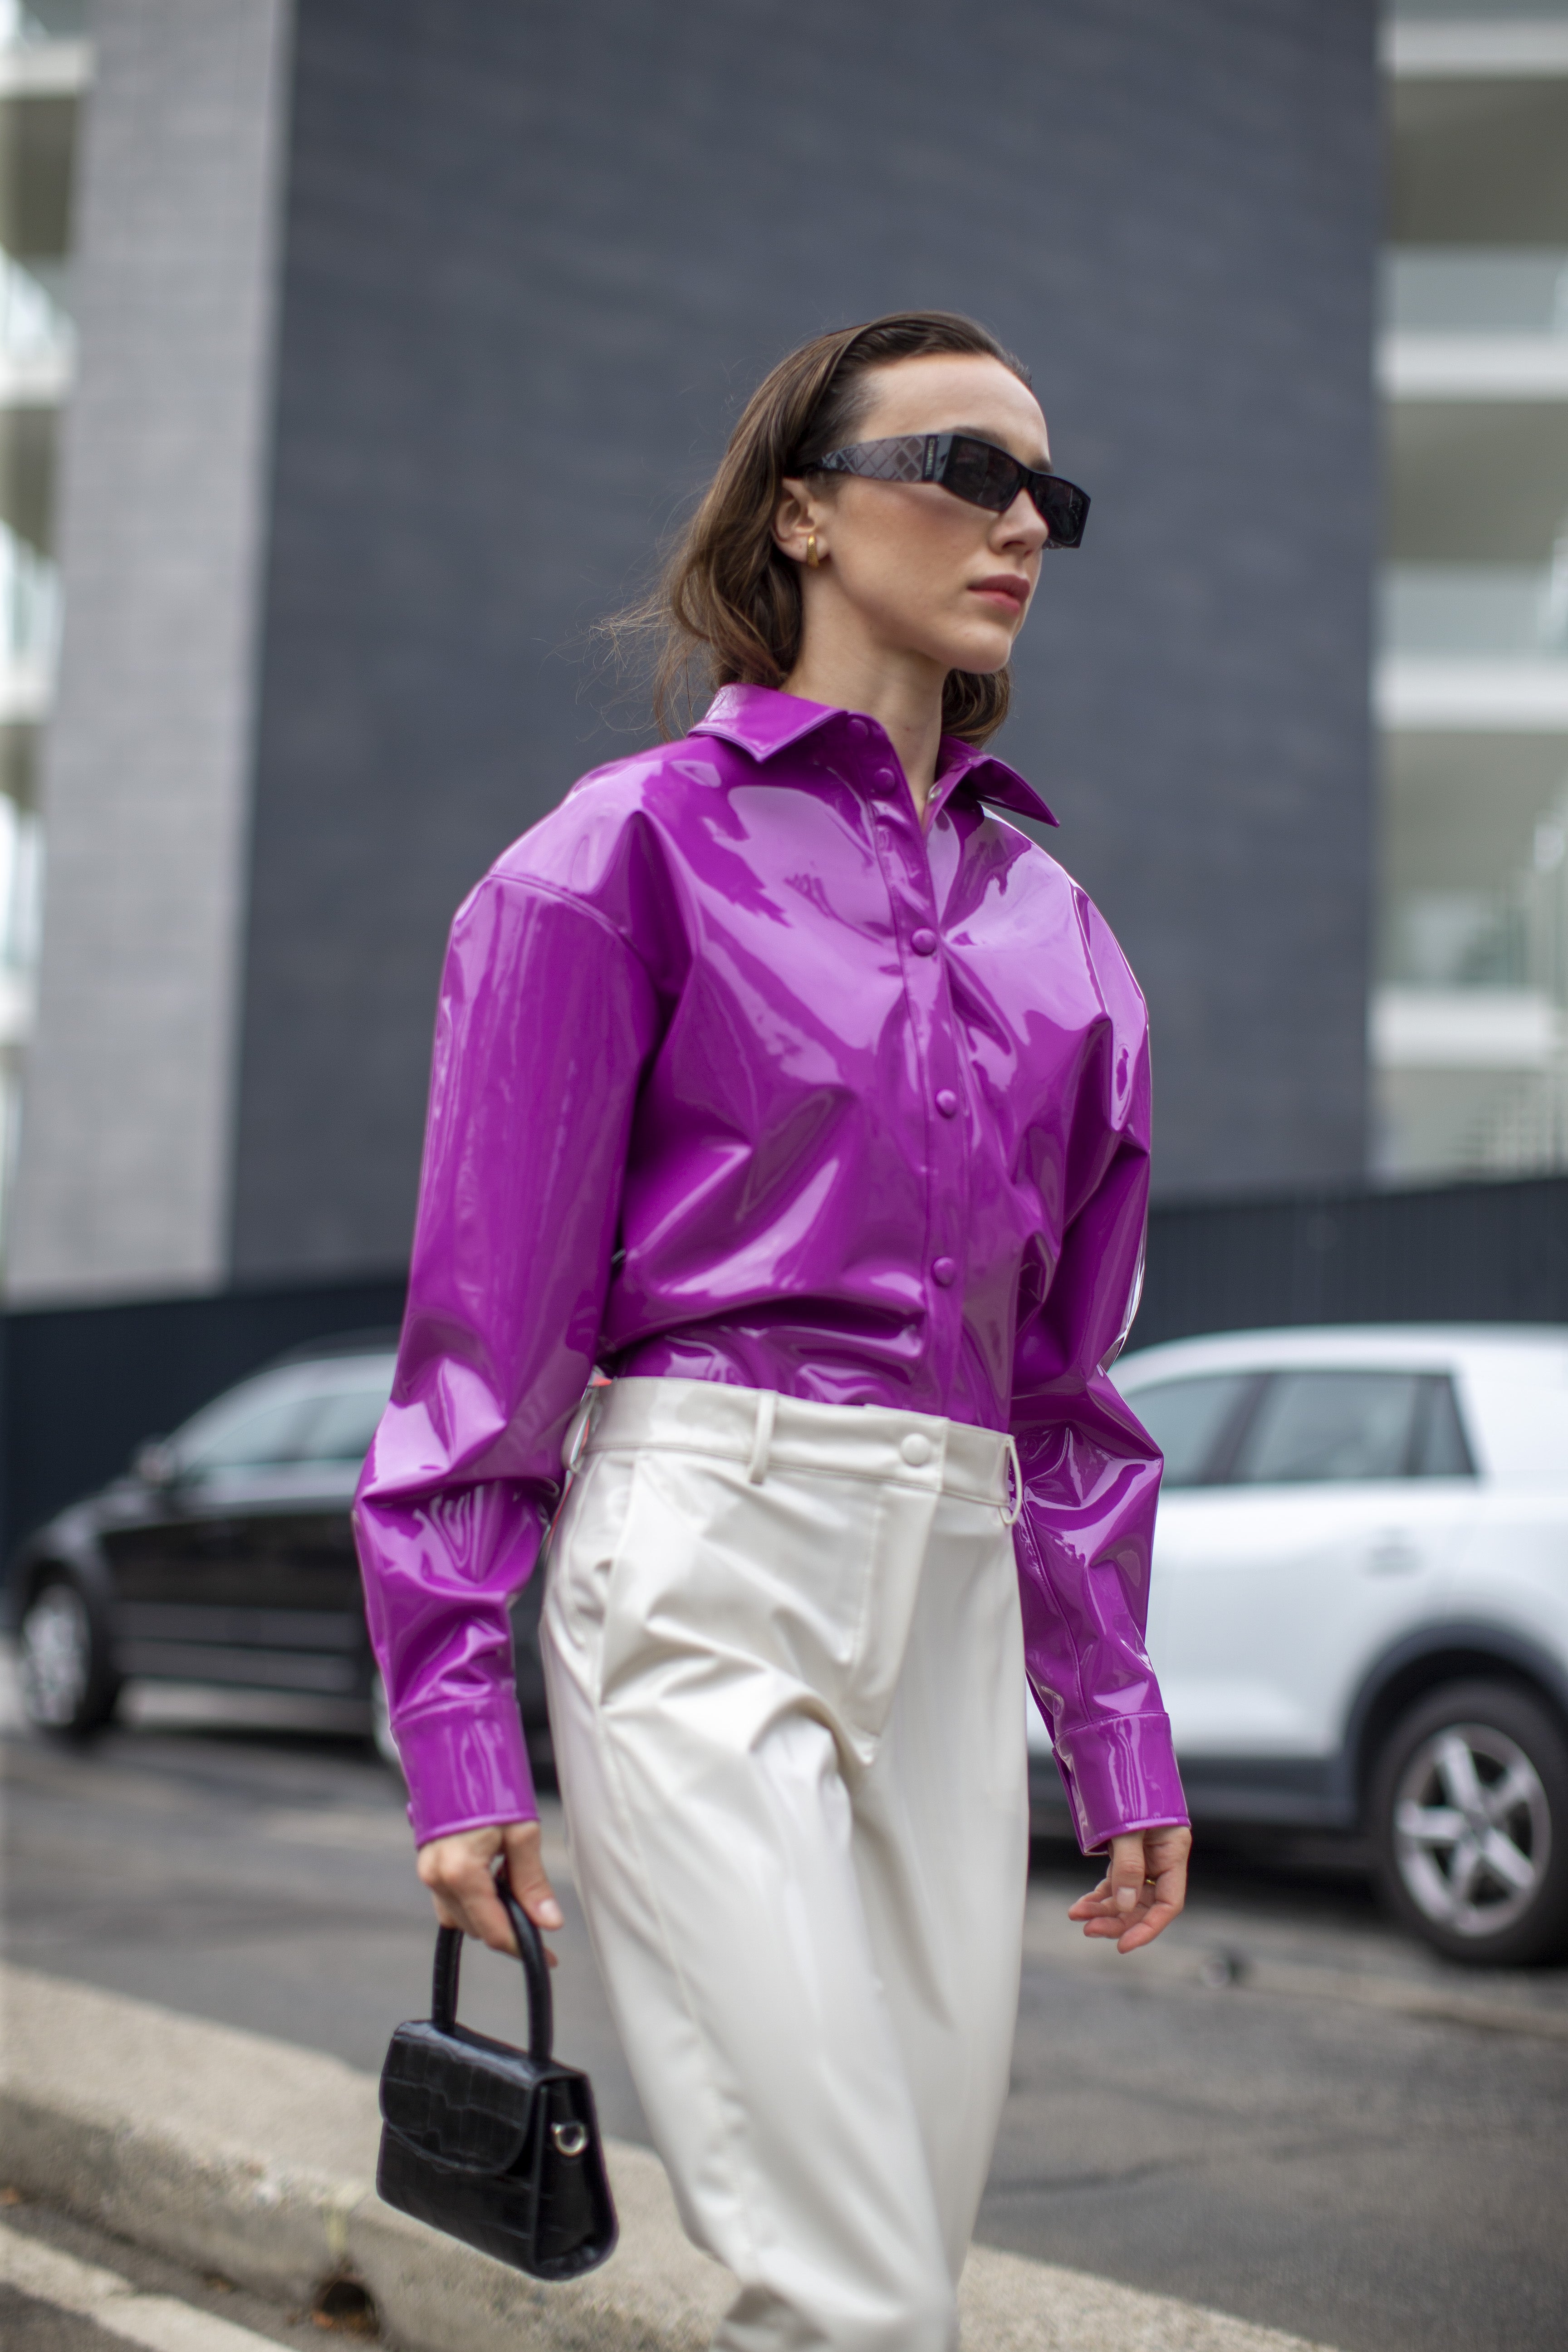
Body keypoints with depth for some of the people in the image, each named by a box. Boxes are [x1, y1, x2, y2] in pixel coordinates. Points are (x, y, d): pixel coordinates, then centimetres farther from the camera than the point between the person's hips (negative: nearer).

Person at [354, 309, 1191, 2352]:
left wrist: (1121, 1730, 16)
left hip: (956, 1601, 6)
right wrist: (455, 1719, -7)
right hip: (704, 1562, -6)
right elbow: (489, 1310, -2)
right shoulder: (636, 846, 0)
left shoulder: (1047, 919, 16)